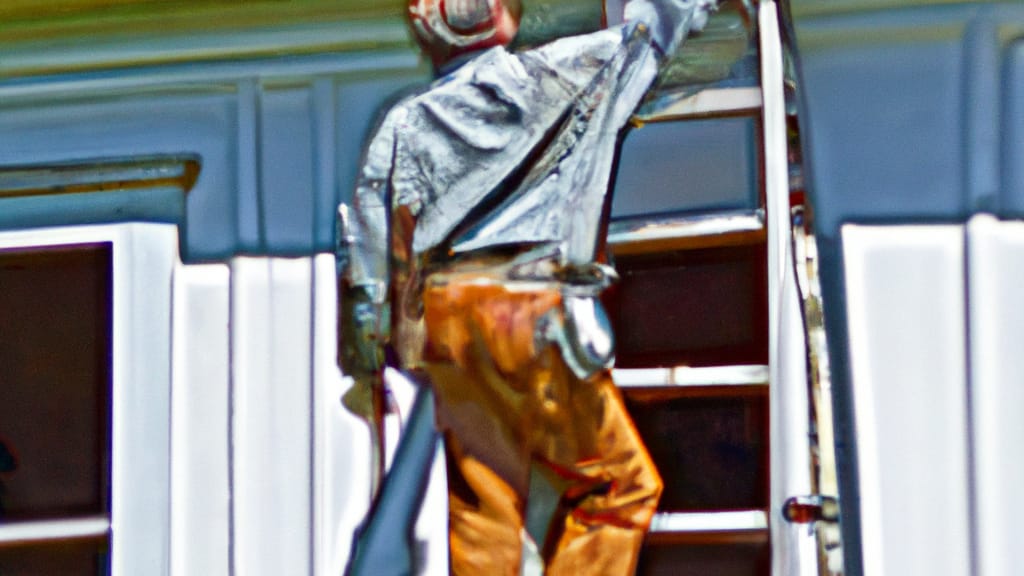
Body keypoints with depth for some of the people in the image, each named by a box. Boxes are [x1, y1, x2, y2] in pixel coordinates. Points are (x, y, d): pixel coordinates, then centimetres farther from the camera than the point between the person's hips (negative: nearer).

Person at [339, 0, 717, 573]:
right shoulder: (555, 74, 5)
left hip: (444, 320, 4)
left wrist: (367, 362, 11)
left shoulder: (404, 125, 11)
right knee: (620, 483, 2)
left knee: (481, 501, 8)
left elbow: (372, 250, 6)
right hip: (536, 309, -4)